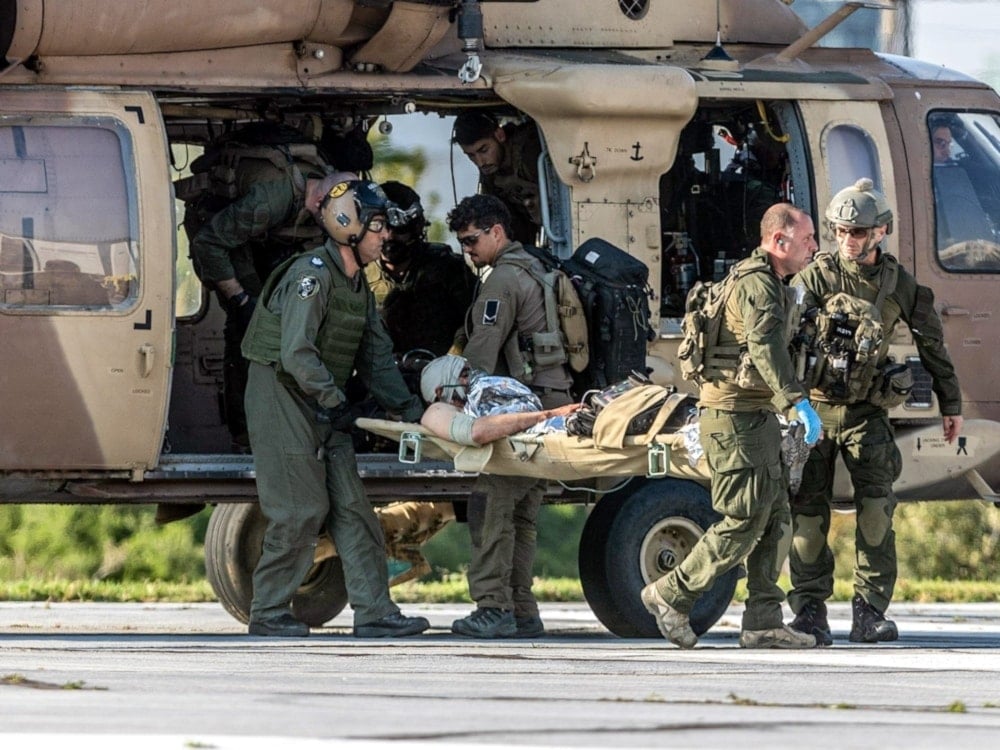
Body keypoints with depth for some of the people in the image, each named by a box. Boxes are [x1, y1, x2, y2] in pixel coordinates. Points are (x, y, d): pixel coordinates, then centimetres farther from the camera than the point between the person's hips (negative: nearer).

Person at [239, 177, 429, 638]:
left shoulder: (357, 284, 12)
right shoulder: (311, 276, -18)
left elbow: (376, 357, 14)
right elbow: (297, 354, -24)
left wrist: (405, 405, 1)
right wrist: (336, 404, -22)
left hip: (321, 405, 9)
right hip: (282, 397, -9)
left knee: (351, 507, 2)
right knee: (301, 512, -9)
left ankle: (374, 613, 0)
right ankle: (268, 613, 1)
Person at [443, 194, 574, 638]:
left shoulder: (503, 280, -9)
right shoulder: (535, 270, 22)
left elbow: (482, 353, -13)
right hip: (553, 405, 10)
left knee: (491, 505, -11)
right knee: (520, 514, 11)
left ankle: (493, 608, -17)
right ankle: (521, 611, 11)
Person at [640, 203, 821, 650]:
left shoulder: (773, 286, 19)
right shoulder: (757, 284, -15)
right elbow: (765, 347, -31)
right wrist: (799, 401, -40)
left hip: (758, 416, 10)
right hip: (734, 416, -10)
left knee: (776, 517, 6)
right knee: (746, 519, -9)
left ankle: (763, 621, 5)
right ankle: (671, 596, 1)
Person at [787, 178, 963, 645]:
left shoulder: (898, 284, 2)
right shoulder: (816, 277, -6)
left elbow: (932, 344, 14)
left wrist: (950, 404, 17)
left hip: (866, 412, 1)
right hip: (815, 407, -1)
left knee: (876, 506, -13)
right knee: (809, 510, -1)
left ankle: (870, 612, -10)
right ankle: (810, 609, 7)